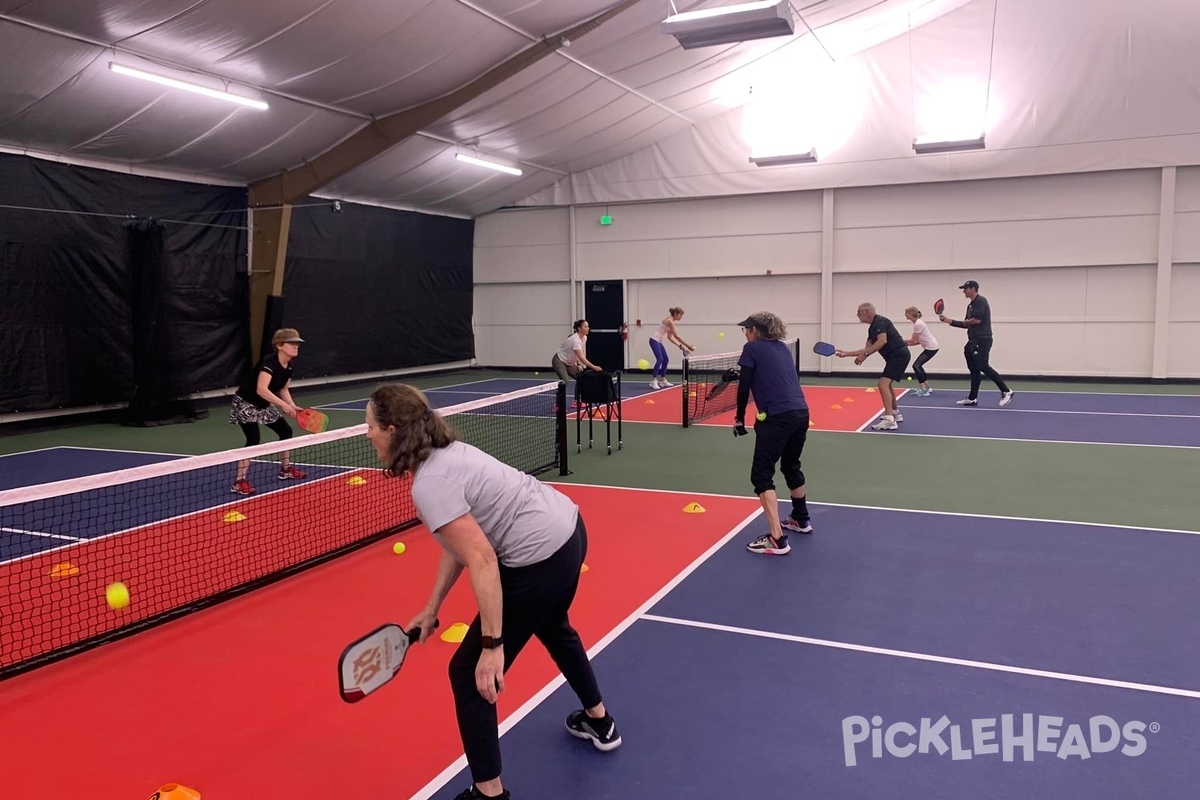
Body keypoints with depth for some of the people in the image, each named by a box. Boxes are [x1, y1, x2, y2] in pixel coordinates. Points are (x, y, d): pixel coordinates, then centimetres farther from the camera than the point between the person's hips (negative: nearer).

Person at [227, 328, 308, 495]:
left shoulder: (288, 367, -2)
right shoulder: (269, 361, -28)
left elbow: (283, 389, 10)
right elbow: (261, 390, -38)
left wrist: (293, 406, -7)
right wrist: (284, 405, -40)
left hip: (264, 405, 9)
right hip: (246, 403, -9)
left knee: (286, 431, 12)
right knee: (254, 439, -21)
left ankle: (285, 470, 30)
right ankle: (239, 482, -17)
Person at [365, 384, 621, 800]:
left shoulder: (429, 485, -21)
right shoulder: (445, 453, 8)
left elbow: (482, 562, -26)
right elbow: (458, 543, 13)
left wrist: (492, 645, -23)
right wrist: (432, 607, 15)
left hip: (540, 560, -10)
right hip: (569, 531, 10)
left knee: (469, 673, 4)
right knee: (553, 628, 36)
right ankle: (599, 722, 56)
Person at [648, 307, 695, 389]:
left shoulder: (671, 321, 10)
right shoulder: (669, 321, -19)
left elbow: (670, 337, 12)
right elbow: (677, 336, -20)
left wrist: (679, 345, 3)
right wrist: (688, 346, -17)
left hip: (658, 341, 10)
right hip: (654, 340, -10)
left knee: (665, 359, 9)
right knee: (660, 359, -18)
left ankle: (663, 380, 14)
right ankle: (653, 381, -19)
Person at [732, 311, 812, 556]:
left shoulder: (752, 348, 0)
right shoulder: (783, 348, 20)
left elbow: (744, 387, -3)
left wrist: (739, 418, 7)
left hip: (777, 417, -8)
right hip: (801, 413, 8)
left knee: (762, 476, -3)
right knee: (791, 467, 27)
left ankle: (776, 539, -11)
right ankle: (801, 519, 44)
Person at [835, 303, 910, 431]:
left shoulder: (880, 321, -13)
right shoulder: (872, 328, 16)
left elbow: (883, 340, -28)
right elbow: (868, 348, 19)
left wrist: (864, 355, -28)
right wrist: (846, 353, 18)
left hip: (899, 355, -11)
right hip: (895, 356, 11)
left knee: (883, 383, -20)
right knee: (887, 384, 26)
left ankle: (889, 420, -26)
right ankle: (895, 414, 40)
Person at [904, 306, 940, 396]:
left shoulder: (918, 324, -18)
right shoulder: (918, 322, 12)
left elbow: (913, 340, -16)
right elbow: (919, 341, 11)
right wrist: (907, 344, 2)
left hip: (931, 348, -10)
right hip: (931, 347, 10)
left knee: (916, 365, -12)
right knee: (918, 366, 16)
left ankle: (924, 390, -14)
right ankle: (927, 388, 22)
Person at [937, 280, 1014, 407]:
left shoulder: (981, 301, -9)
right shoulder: (970, 305, 19)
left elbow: (977, 320, -20)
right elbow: (967, 324, 21)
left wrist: (964, 322, -1)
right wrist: (949, 321, 15)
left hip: (982, 340, -10)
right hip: (974, 341, 10)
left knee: (983, 366, -16)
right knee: (974, 370, 9)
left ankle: (1006, 391, -11)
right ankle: (972, 399, 12)